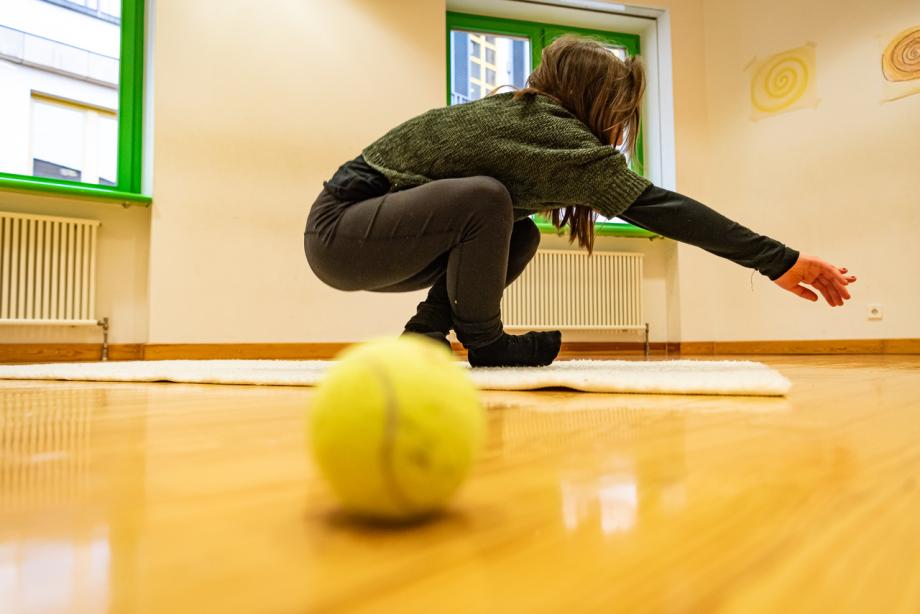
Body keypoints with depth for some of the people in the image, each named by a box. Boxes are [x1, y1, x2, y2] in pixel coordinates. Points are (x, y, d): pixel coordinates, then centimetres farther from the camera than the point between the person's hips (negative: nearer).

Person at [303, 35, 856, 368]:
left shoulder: (515, 113, 8)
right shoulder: (552, 130, -19)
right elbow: (656, 205, -23)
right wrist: (780, 261, -20)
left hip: (376, 235, 9)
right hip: (340, 230, -9)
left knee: (519, 237, 6)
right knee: (486, 200, -30)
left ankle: (428, 333, 5)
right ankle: (483, 343, -9)